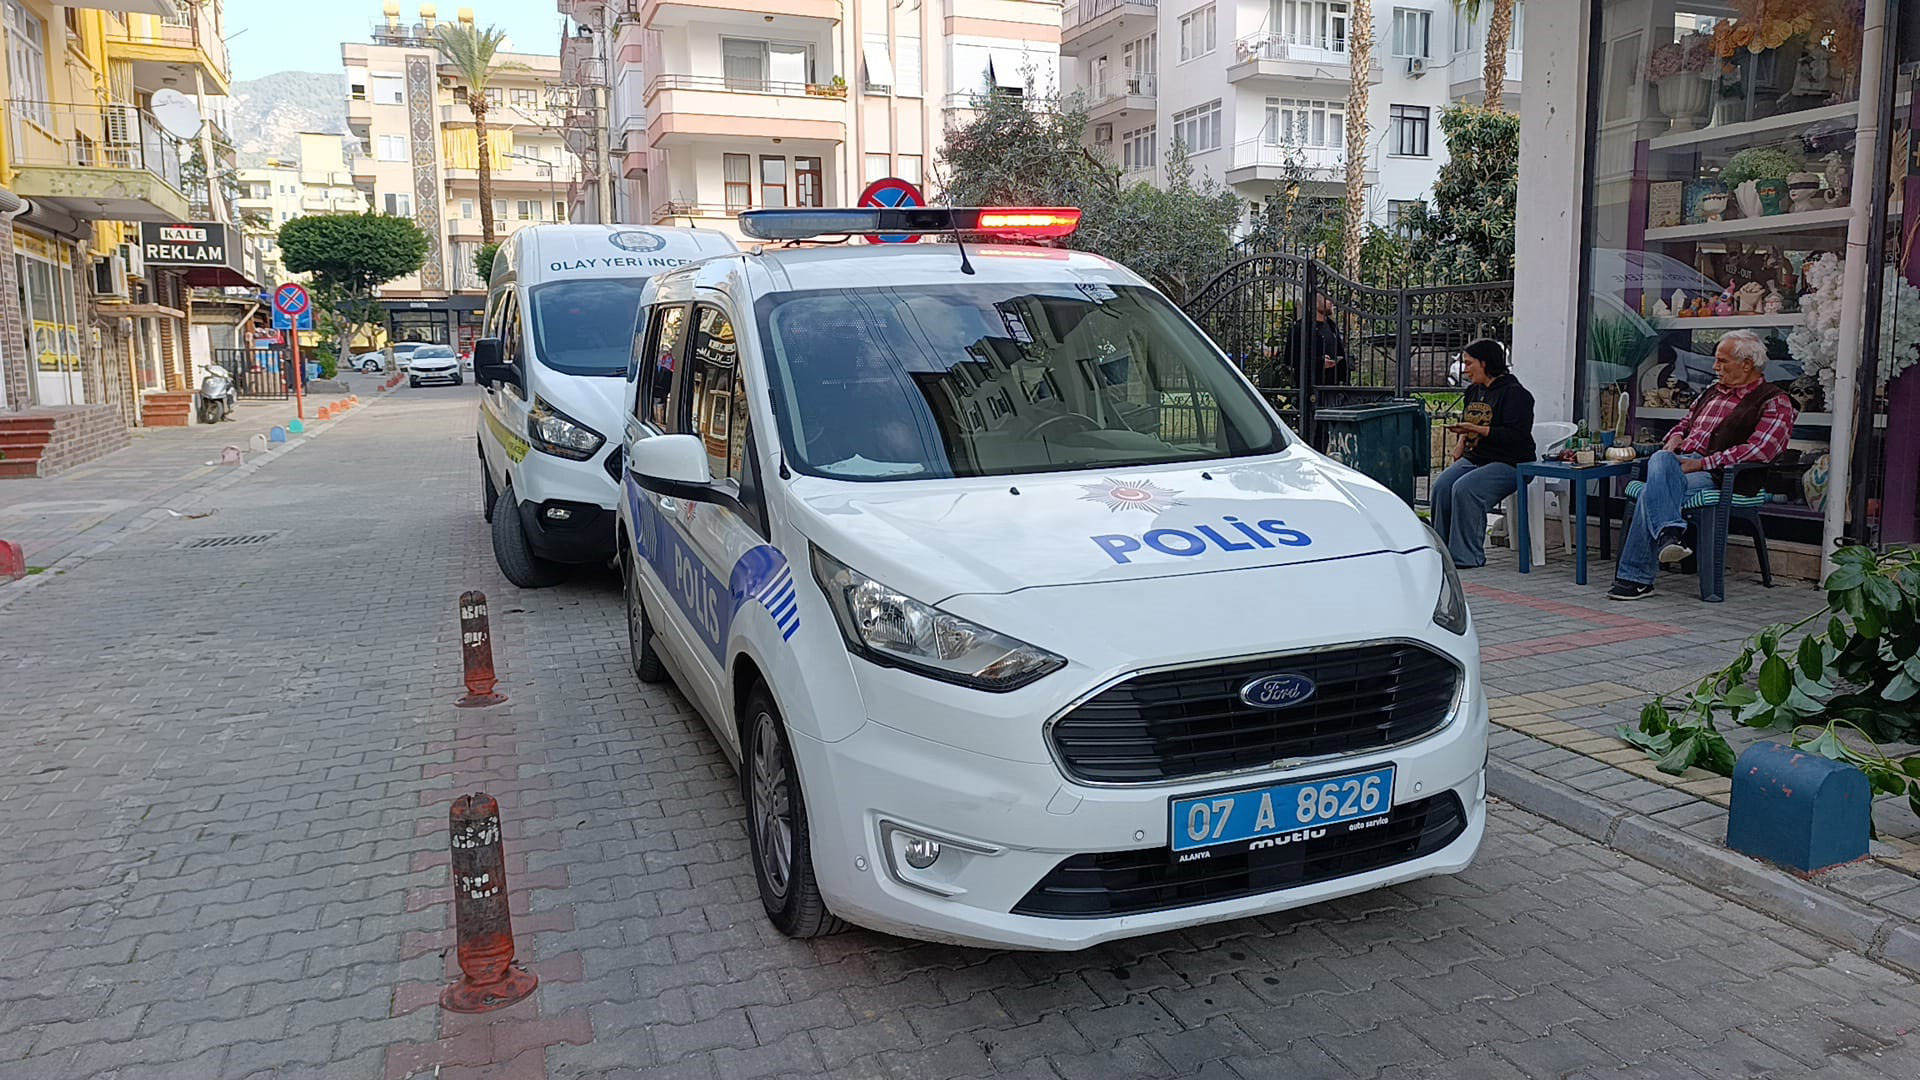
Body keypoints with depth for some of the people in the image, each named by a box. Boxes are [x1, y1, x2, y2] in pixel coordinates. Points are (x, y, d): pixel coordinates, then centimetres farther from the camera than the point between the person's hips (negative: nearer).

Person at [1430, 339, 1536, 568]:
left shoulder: (1514, 393, -9)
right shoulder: (1474, 391, 17)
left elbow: (1515, 435, -18)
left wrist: (1475, 429, -22)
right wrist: (1462, 440, 12)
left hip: (1508, 463, -8)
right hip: (1474, 458, 8)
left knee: (1465, 489, -30)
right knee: (1441, 485, -19)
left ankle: (1468, 555, -21)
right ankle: (1443, 549, -12)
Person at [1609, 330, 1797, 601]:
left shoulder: (1775, 402, 5)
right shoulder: (1712, 392, 28)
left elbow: (1760, 450, -10)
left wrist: (1702, 463, -17)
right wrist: (1675, 438, 13)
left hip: (1720, 477, -6)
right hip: (1680, 461, 6)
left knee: (1652, 494, -31)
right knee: (1660, 459, -33)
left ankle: (1635, 577, -33)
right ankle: (1670, 532, -50)